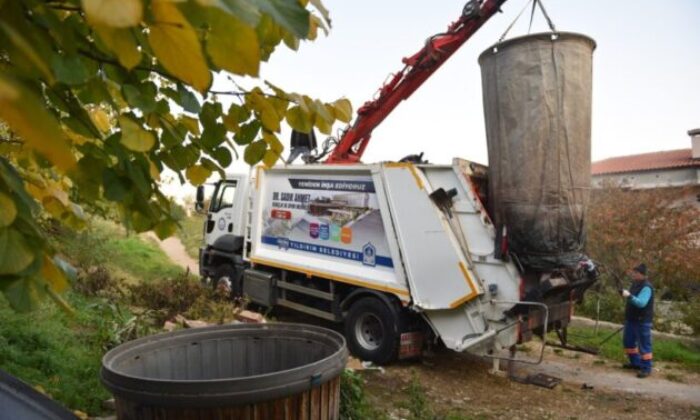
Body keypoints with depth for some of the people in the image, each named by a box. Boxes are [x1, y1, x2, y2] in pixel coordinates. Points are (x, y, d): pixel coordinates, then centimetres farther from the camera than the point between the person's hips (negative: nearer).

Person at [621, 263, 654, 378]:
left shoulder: (646, 287, -20)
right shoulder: (635, 283, 9)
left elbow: (641, 303, -32)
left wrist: (629, 296, -39)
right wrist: (625, 294, 8)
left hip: (642, 321, -10)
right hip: (631, 319, 10)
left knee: (644, 345, -2)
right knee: (628, 342, 18)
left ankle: (646, 368, 7)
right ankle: (636, 363, 32)